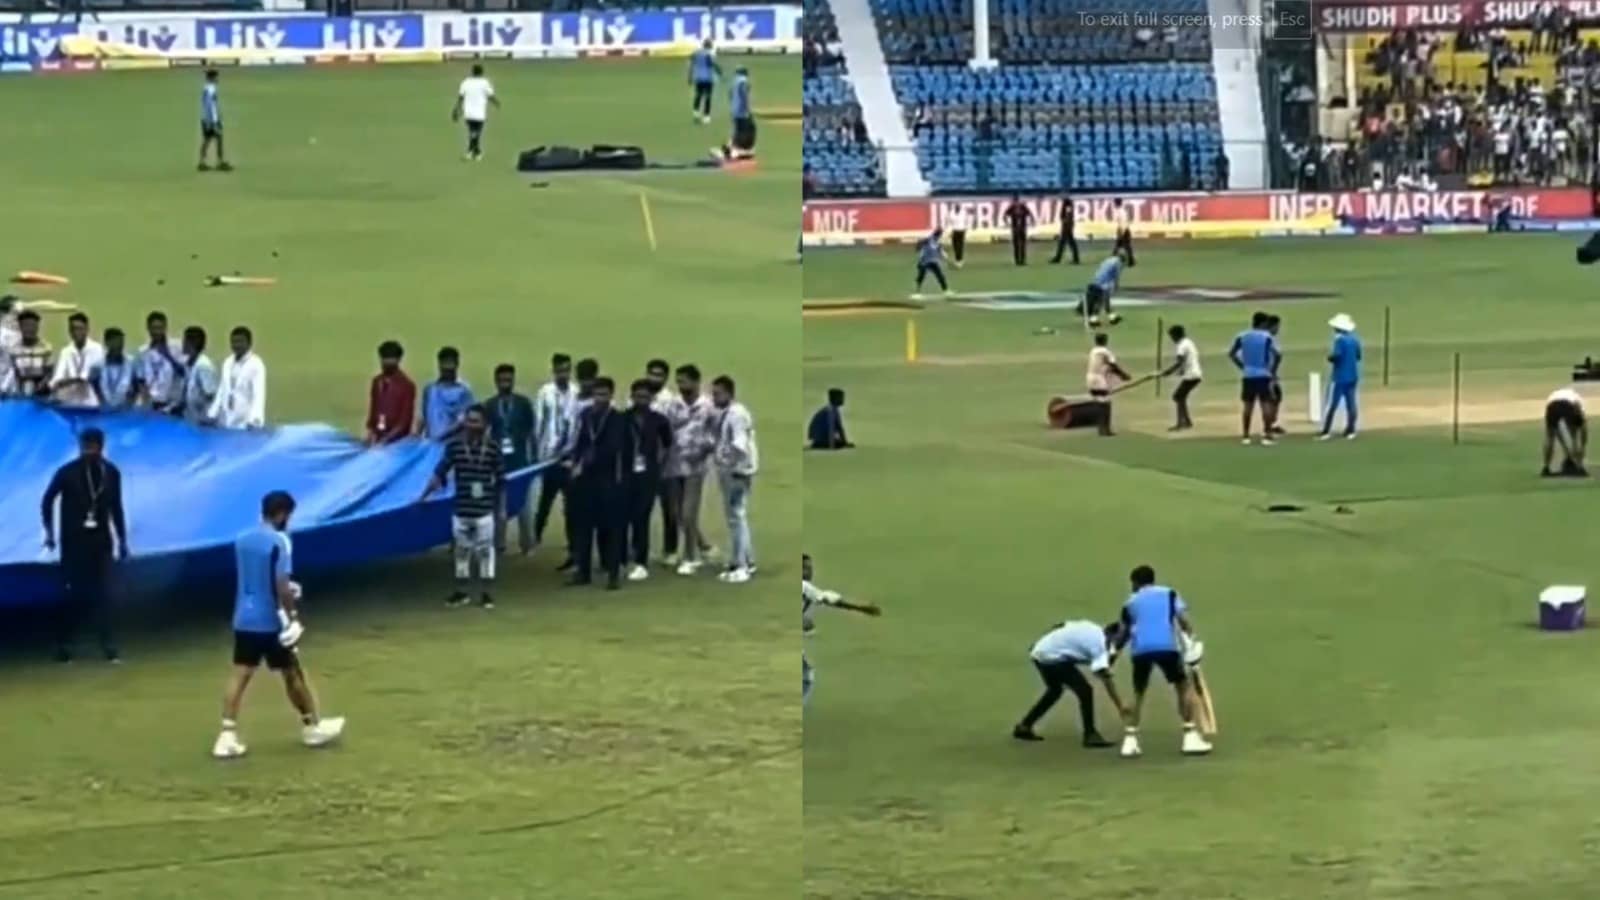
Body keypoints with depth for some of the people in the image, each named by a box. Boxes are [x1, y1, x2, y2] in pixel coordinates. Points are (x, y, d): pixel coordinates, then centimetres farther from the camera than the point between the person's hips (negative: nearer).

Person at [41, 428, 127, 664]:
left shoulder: (111, 473, 0)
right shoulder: (67, 473, -9)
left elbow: (116, 508, 9)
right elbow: (48, 501, 2)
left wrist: (122, 540, 10)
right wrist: (50, 533, -1)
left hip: (101, 541, 2)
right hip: (74, 541, -2)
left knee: (103, 593, -4)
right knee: (75, 593, 0)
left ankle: (109, 646, -4)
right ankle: (64, 644, 11)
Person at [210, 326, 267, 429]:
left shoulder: (256, 365, -7)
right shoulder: (227, 363, 13)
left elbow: (259, 394, -16)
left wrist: (254, 420, -29)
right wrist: (213, 415, 12)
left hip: (245, 423, -6)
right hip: (225, 422, 6)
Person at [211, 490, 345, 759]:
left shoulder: (242, 540, 8)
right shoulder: (279, 542, -15)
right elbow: (281, 585, -21)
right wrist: (293, 617, -13)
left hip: (244, 619, 6)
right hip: (271, 621, -6)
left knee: (240, 674, 1)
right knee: (293, 673, 11)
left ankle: (227, 736, -9)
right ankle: (313, 727, 27)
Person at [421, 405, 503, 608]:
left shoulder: (492, 449, -6)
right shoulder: (454, 446, -5)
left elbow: (500, 481, 2)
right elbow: (440, 474, 0)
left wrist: (501, 507, 4)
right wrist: (423, 497, -2)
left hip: (484, 510, -2)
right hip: (460, 509, 2)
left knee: (485, 549, 5)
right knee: (461, 549, 12)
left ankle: (485, 593, 15)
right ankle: (461, 592, 23)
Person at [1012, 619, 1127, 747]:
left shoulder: (1091, 630, 12)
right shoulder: (1100, 645, -14)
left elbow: (1061, 626, 19)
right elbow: (1106, 677, -21)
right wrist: (1120, 706, -23)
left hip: (1040, 651, 10)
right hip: (1051, 658, -10)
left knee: (1055, 691, 29)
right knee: (1085, 691, -8)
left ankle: (1024, 727, 36)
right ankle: (1090, 735, -4)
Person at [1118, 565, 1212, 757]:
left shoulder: (1131, 602, 25)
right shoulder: (1169, 593, 22)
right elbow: (1183, 618, 7)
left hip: (1140, 649, 2)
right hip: (1166, 646, -2)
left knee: (1138, 692, 20)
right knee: (1184, 686, 14)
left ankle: (1130, 740, 8)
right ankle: (1190, 737, 5)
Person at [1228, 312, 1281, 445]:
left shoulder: (1242, 336, 5)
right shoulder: (1266, 337, -6)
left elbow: (1231, 353, 9)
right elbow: (1276, 354, -17)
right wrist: (1272, 369, -4)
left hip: (1248, 375, 4)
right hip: (1263, 375, -4)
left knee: (1248, 405, 9)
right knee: (1266, 404, -1)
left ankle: (1246, 436, 10)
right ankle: (1266, 436, -6)